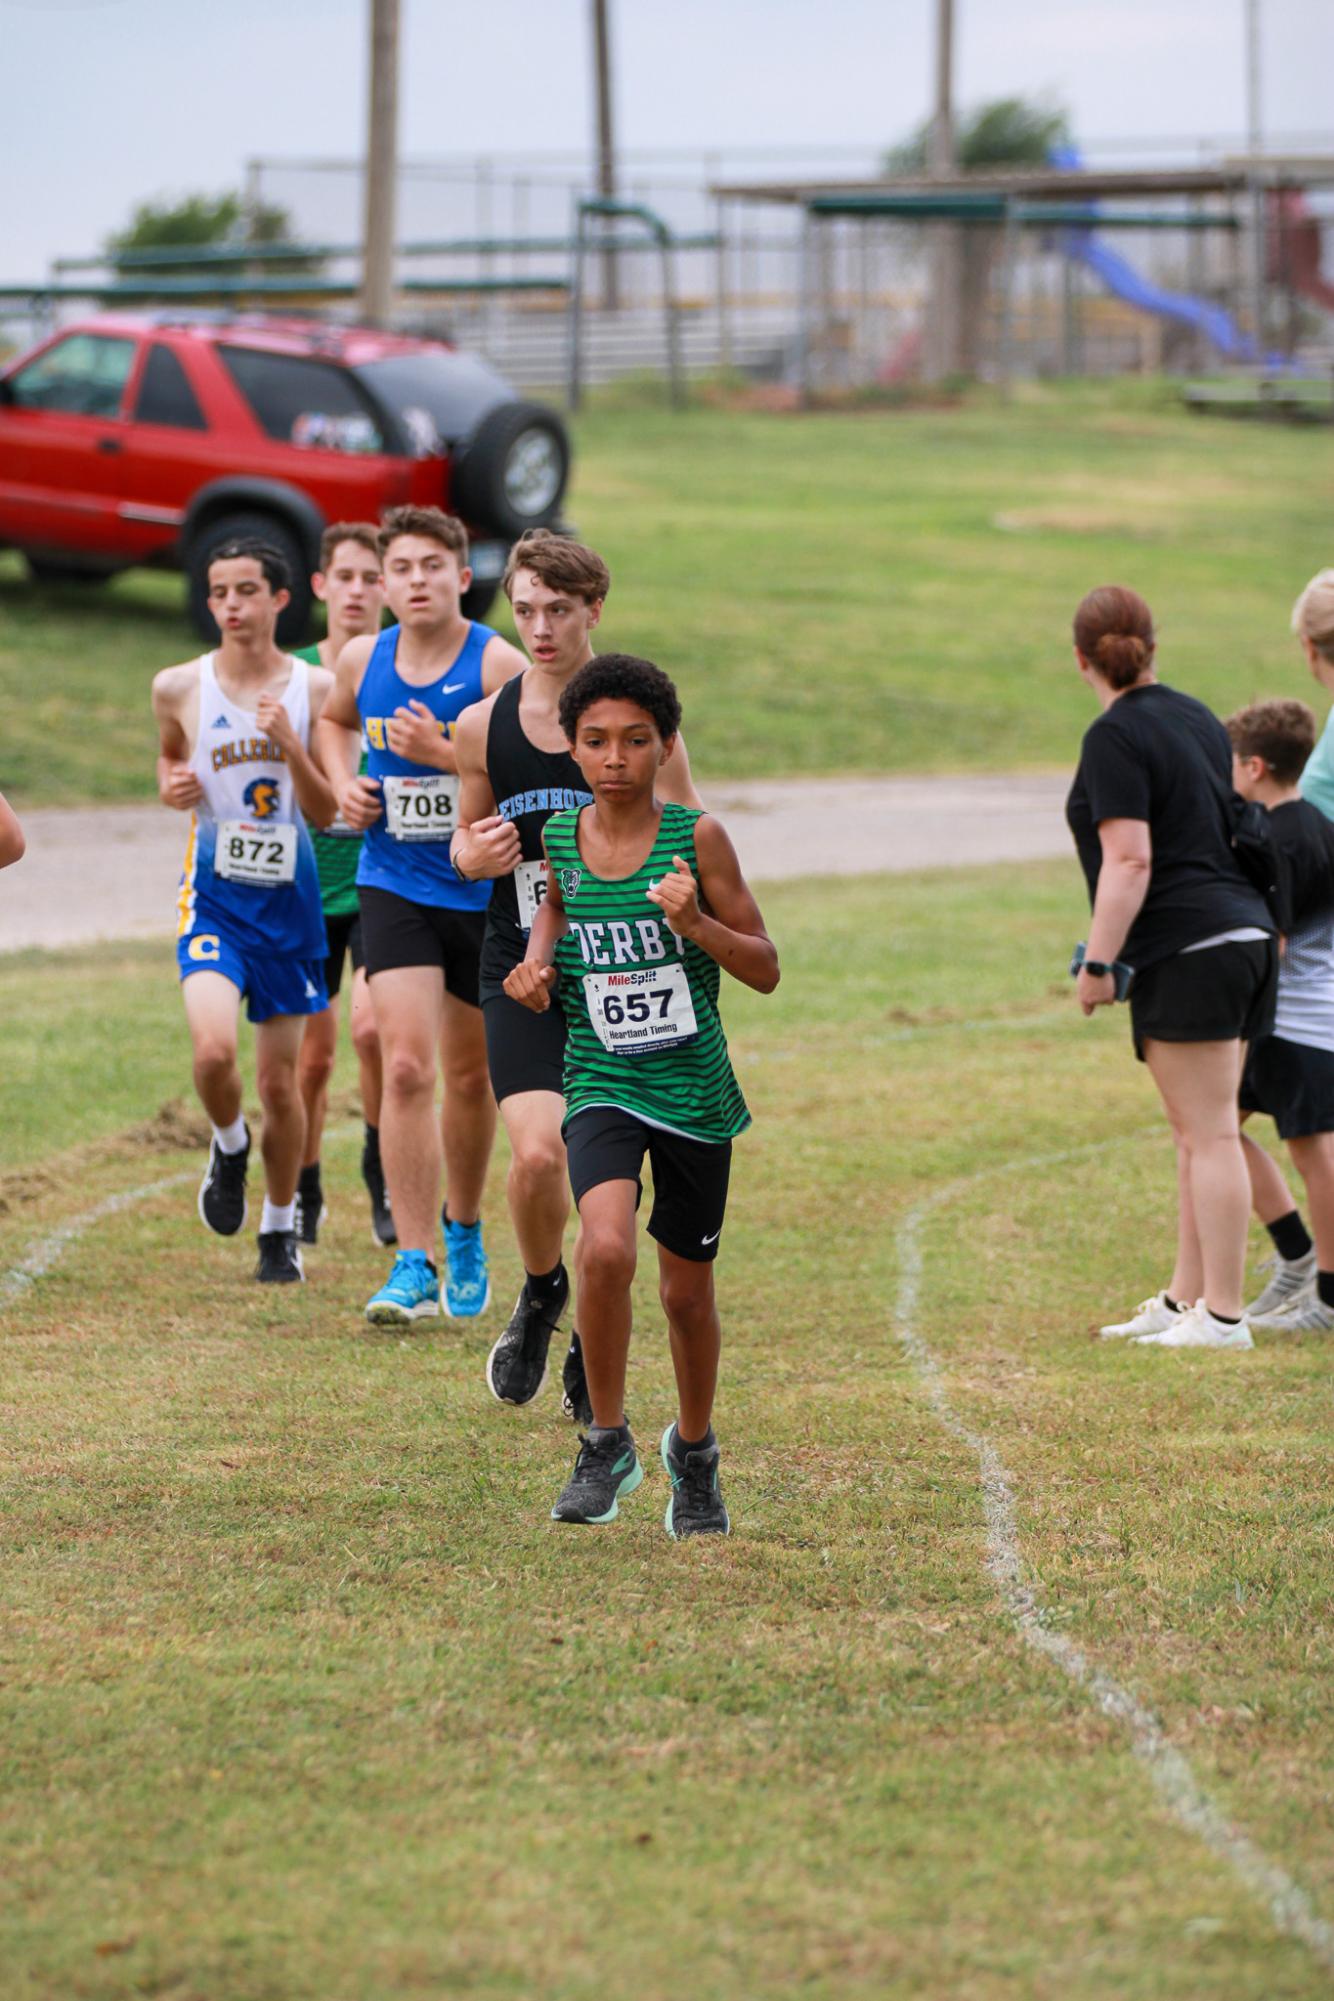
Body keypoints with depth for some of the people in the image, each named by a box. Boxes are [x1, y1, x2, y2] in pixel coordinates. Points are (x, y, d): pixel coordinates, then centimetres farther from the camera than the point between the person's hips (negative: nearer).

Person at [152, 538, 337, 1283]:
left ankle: (282, 1228, 26)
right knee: (214, 1049, -23)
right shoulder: (180, 687, -2)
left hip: (289, 896, 1)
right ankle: (230, 1145, 11)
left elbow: (326, 813, -2)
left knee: (281, 1078, 7)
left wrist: (291, 745, -19)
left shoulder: (314, 689, -3)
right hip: (214, 894, -1)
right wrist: (171, 787, -3)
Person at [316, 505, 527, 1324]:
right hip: (394, 885, 1)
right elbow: (336, 721, 25)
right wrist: (344, 783, 6)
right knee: (406, 1067, -14)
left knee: (472, 1075, 13)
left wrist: (444, 752, -26)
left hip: (485, 887, -1)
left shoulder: (498, 664, -11)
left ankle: (464, 1232, 38)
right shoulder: (362, 660, 2)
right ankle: (414, 1265, -14)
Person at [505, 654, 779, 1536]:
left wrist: (696, 922, -22)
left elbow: (765, 970, -5)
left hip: (694, 1090, -1)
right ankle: (607, 1445, -6)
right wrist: (538, 959, 5)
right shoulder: (560, 836, 0)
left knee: (687, 1289, 11)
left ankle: (694, 1451, 38)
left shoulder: (696, 837, -9)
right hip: (602, 1088, 1)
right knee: (606, 1247, -25)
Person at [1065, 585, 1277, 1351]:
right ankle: (1185, 1299, 20)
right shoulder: (1199, 718, 14)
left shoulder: (1116, 737, -11)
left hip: (1188, 950, -9)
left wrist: (1097, 963, -14)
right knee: (1202, 1133, 14)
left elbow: (1130, 861, -18)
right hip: (1246, 937, 9)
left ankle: (1223, 1316, -5)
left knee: (1209, 1133, -6)